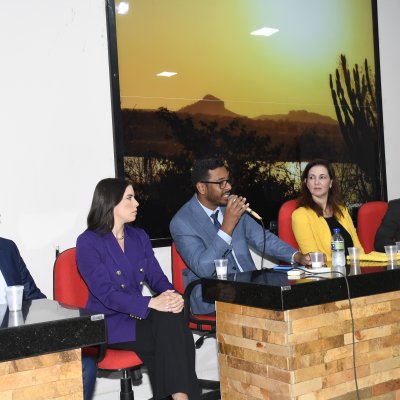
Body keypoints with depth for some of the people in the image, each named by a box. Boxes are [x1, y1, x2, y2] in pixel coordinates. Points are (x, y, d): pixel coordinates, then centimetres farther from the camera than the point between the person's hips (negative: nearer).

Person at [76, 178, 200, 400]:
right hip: (108, 323, -5)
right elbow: (106, 293, -18)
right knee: (170, 334, -27)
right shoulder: (88, 242, -7)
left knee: (171, 316, -28)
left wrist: (173, 296, -18)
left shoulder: (139, 237, 13)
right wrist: (150, 303, -30)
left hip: (138, 315, 5)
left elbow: (157, 277, 6)